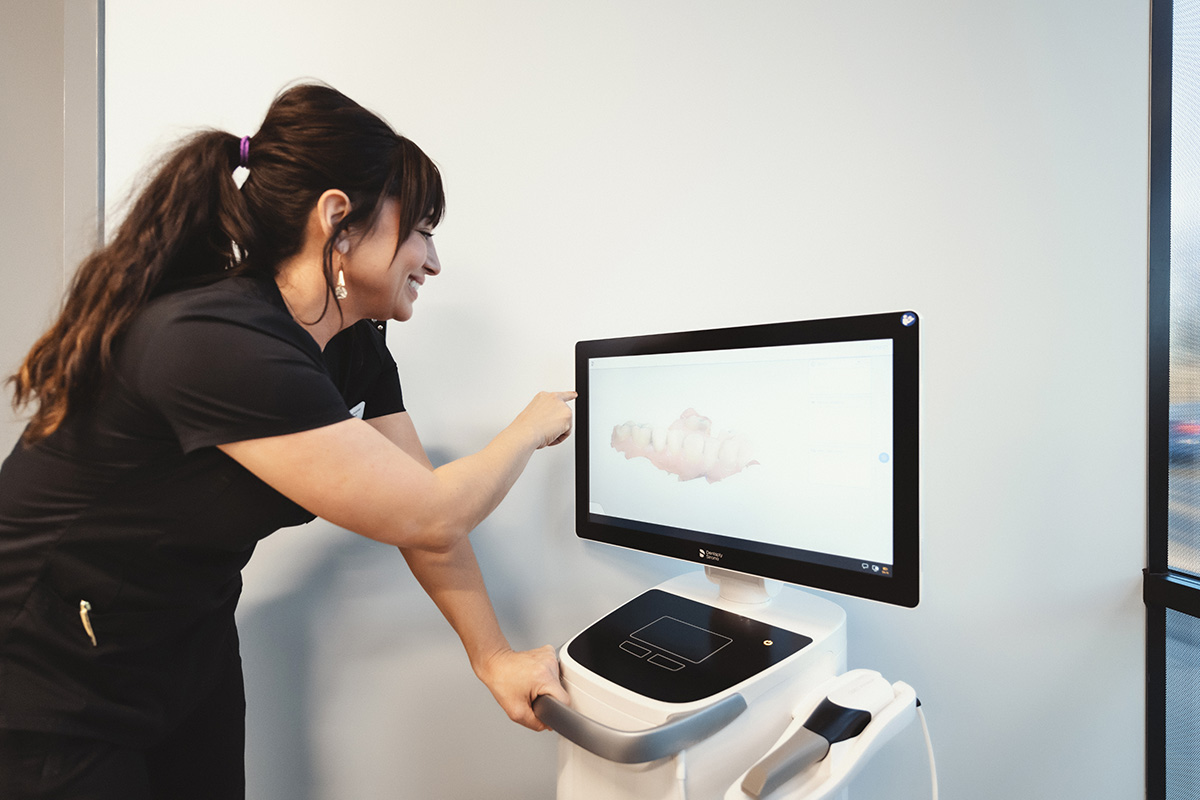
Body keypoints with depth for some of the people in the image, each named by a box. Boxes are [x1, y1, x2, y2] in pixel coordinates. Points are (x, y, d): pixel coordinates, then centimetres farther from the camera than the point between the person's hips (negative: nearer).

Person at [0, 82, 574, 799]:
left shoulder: (356, 343, -7)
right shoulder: (215, 343, -33)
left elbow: (424, 499, -4)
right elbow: (426, 518, -30)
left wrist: (495, 656, -3)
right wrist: (534, 427, -13)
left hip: (190, 643, 7)